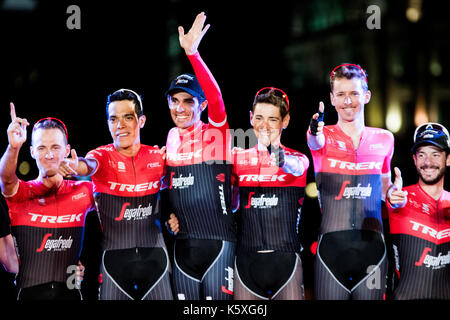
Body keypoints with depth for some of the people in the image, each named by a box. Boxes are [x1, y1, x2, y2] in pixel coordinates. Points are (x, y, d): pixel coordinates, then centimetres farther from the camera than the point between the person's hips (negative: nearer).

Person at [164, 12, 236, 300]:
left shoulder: (217, 133, -6)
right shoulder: (171, 138, 11)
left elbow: (216, 98, -25)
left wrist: (192, 52, -35)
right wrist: (167, 212, 5)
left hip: (218, 241, -5)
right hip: (183, 242, 6)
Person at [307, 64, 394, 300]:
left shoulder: (384, 139, 11)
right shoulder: (324, 136, 3)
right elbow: (317, 143, -23)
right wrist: (315, 133, -46)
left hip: (371, 244, 2)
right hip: (331, 243, -2)